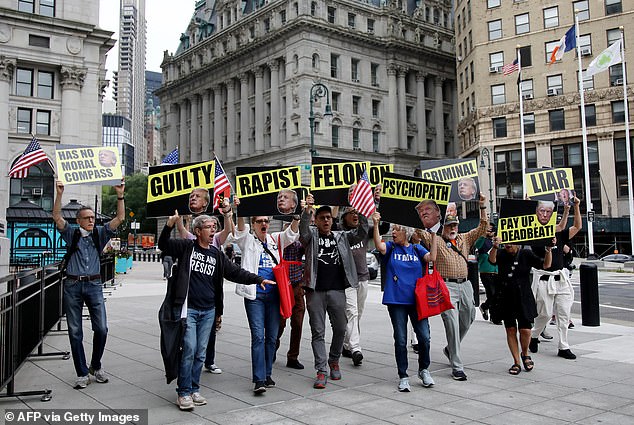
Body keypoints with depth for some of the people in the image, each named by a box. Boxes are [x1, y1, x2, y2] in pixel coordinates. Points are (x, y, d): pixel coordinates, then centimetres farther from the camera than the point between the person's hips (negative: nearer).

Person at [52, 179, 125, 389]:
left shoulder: (100, 234, 9)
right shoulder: (71, 234, 7)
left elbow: (120, 218, 0)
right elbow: (57, 217, -7)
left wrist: (120, 195, -9)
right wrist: (59, 195, -18)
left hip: (94, 285, 1)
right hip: (73, 286, 0)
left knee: (101, 328, -3)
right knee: (75, 332, 3)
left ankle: (96, 366, 19)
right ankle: (82, 373, 13)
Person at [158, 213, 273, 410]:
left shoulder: (217, 255, 12)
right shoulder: (186, 247, 1)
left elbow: (235, 272, 13)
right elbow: (164, 245, -8)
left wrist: (259, 279, 7)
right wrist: (170, 225, -24)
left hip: (208, 311, 5)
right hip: (187, 308, -5)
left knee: (201, 353, 9)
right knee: (189, 349, -9)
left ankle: (194, 389, 20)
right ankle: (183, 393, 2)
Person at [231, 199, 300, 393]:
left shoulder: (275, 239, 12)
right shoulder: (248, 240, 3)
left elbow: (291, 233, -1)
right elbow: (241, 229, -15)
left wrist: (296, 216, -19)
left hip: (274, 295, 4)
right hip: (255, 296, -4)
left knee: (272, 336, 9)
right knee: (258, 336, -9)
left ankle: (267, 374, 22)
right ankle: (259, 379, -9)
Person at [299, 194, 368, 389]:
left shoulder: (341, 237, 12)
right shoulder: (311, 236, 5)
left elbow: (361, 233, -1)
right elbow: (303, 232, -17)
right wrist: (307, 211, -34)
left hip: (337, 290, 3)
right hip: (315, 291, -2)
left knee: (340, 329, 9)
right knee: (318, 332, 1)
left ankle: (334, 361, 32)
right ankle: (321, 371, 6)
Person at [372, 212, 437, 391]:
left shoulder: (416, 249, 9)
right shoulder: (391, 247, 5)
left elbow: (432, 257, -7)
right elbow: (379, 246, -17)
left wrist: (434, 235, -12)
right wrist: (376, 224, -27)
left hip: (417, 299, 1)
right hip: (396, 300, -1)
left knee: (424, 337, -2)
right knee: (400, 340, 2)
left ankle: (424, 370, 22)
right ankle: (403, 377, 15)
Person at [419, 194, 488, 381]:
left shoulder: (465, 239, 17)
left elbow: (482, 228, 15)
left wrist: (482, 206, 7)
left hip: (465, 285, 6)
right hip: (446, 285, -5)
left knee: (466, 322, 13)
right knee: (452, 325, -8)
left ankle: (450, 349, 40)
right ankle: (457, 367, -3)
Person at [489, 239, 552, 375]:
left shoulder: (526, 254, -1)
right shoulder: (501, 254, 1)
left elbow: (545, 265, -8)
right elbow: (492, 260, -21)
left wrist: (549, 250, -25)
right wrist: (495, 246, -41)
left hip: (524, 299, -1)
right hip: (506, 299, 1)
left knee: (525, 330, -4)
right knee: (510, 330, 4)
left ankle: (525, 354, 26)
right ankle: (517, 362, 16)